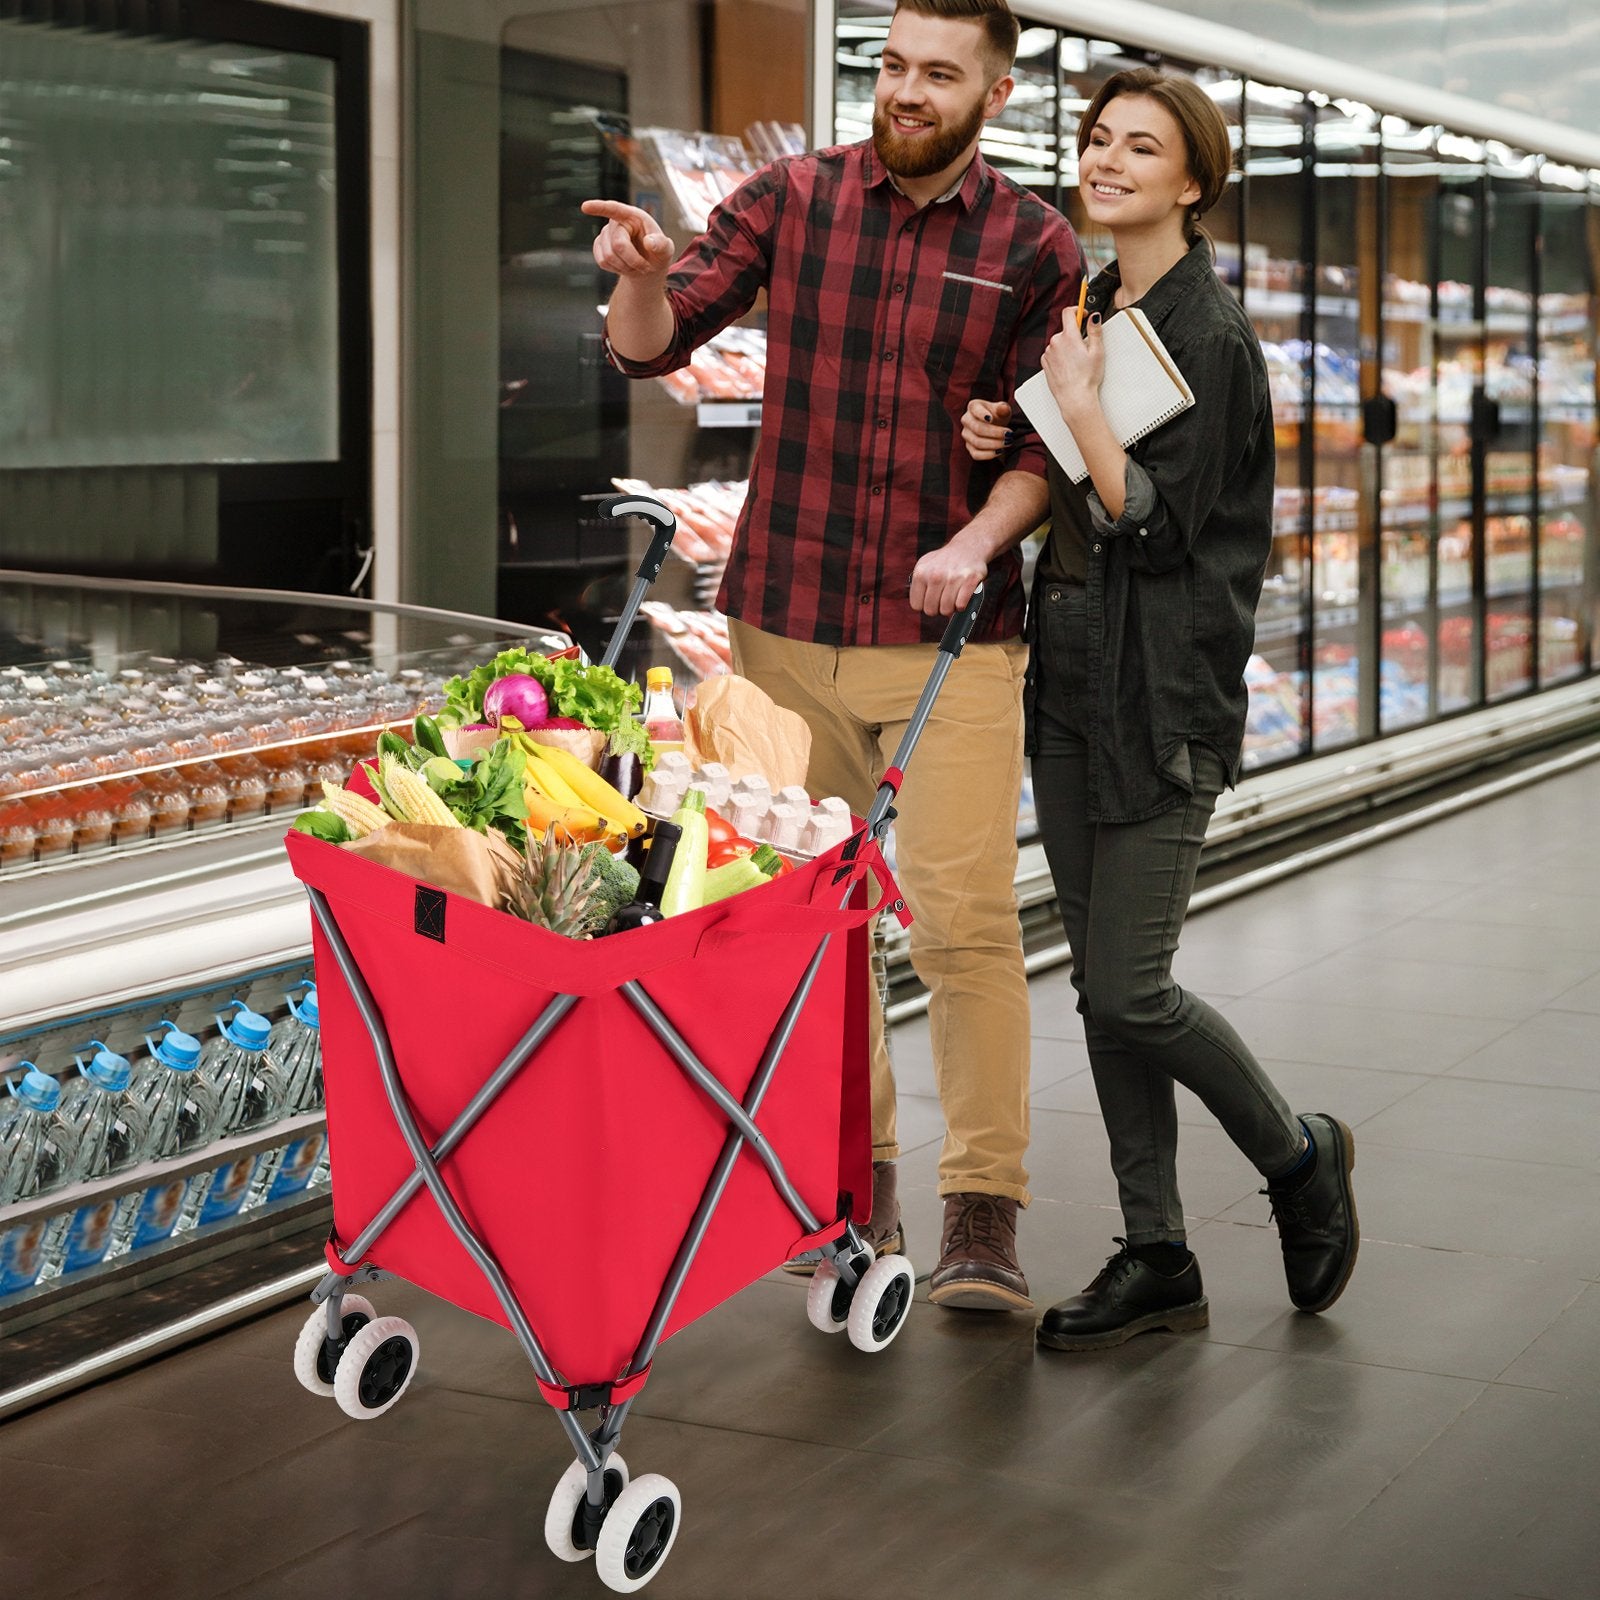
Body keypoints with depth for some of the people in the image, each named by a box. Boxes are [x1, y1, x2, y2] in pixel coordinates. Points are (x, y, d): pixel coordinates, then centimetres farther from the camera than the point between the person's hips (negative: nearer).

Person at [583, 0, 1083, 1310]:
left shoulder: (1035, 247, 0)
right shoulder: (793, 200, 3)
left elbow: (1047, 444, -2)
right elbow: (652, 349, 0)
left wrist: (978, 540, -21)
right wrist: (642, 277, -22)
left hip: (952, 634, -2)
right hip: (790, 623, 2)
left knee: (965, 919, -10)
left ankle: (984, 1220, -2)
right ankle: (856, 1183, 25)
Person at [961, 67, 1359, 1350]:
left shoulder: (1210, 337, -12)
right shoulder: (1092, 310, 13)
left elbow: (1155, 522, -18)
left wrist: (1077, 402, -15)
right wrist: (1005, 442, 3)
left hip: (1164, 696, -8)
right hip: (1069, 678, 8)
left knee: (1131, 992, -7)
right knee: (1102, 989, 9)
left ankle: (1299, 1158, 20)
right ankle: (1157, 1260, 18)